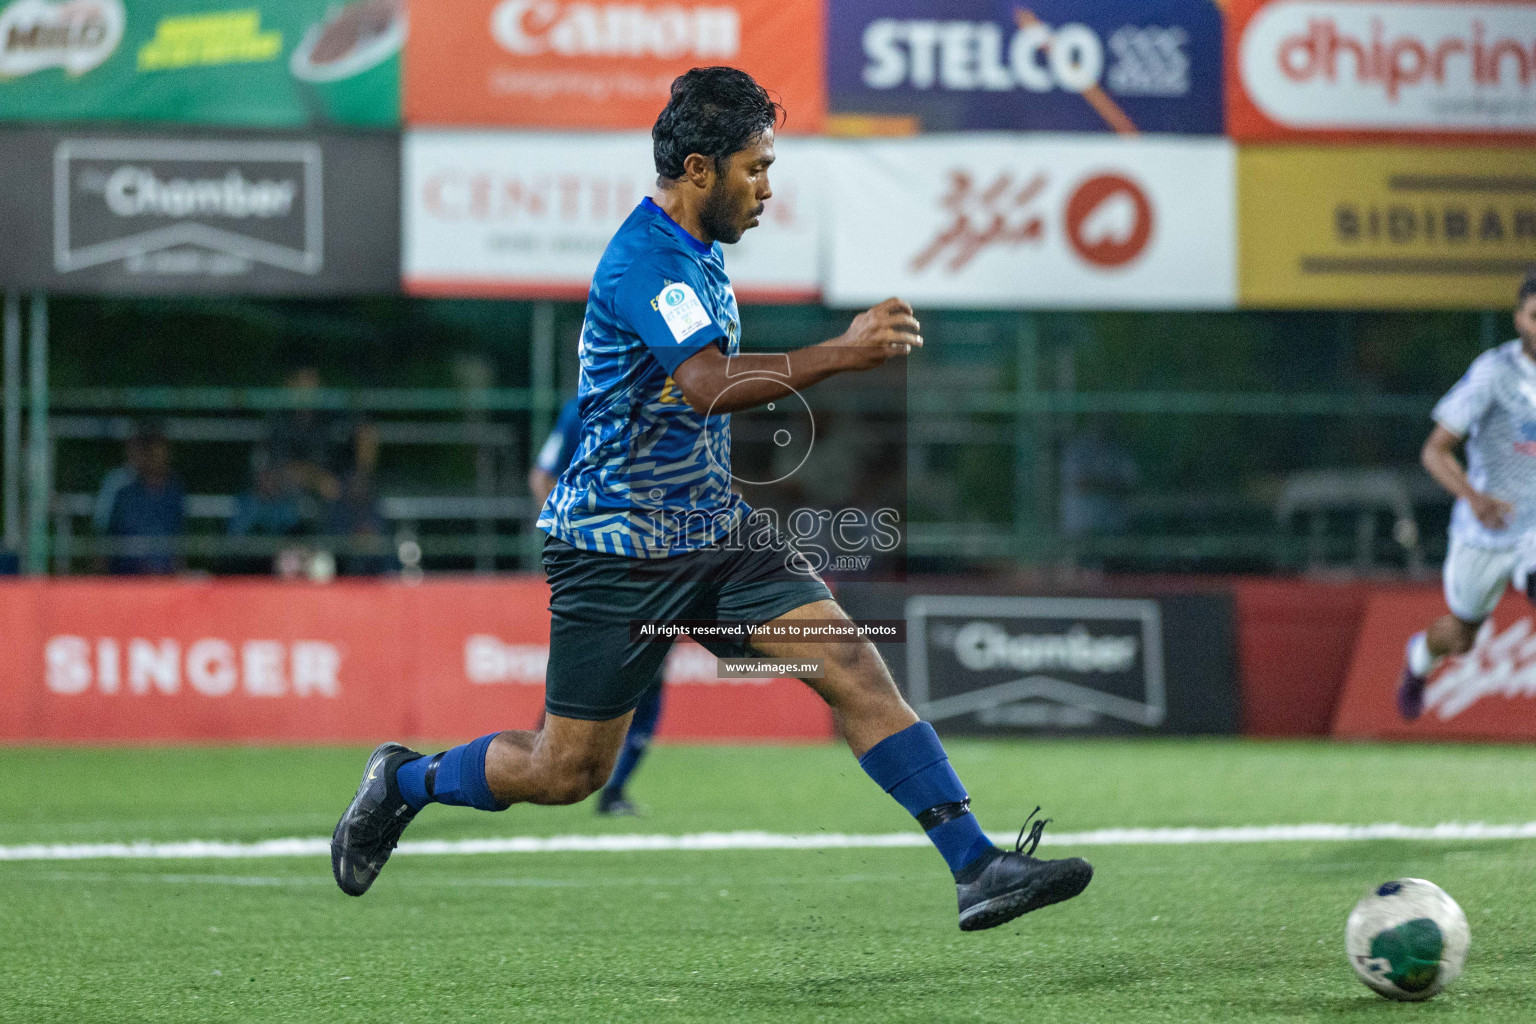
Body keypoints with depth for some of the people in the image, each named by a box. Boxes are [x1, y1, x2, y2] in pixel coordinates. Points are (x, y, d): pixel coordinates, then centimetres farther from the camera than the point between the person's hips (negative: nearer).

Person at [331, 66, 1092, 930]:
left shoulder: (702, 248, 10)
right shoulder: (644, 260, -21)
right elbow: (708, 383, -38)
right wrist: (842, 354, -41)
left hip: (715, 529, 8)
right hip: (618, 551, -8)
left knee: (853, 666, -11)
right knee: (568, 771, 2)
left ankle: (977, 866, -14)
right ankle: (405, 780, 29)